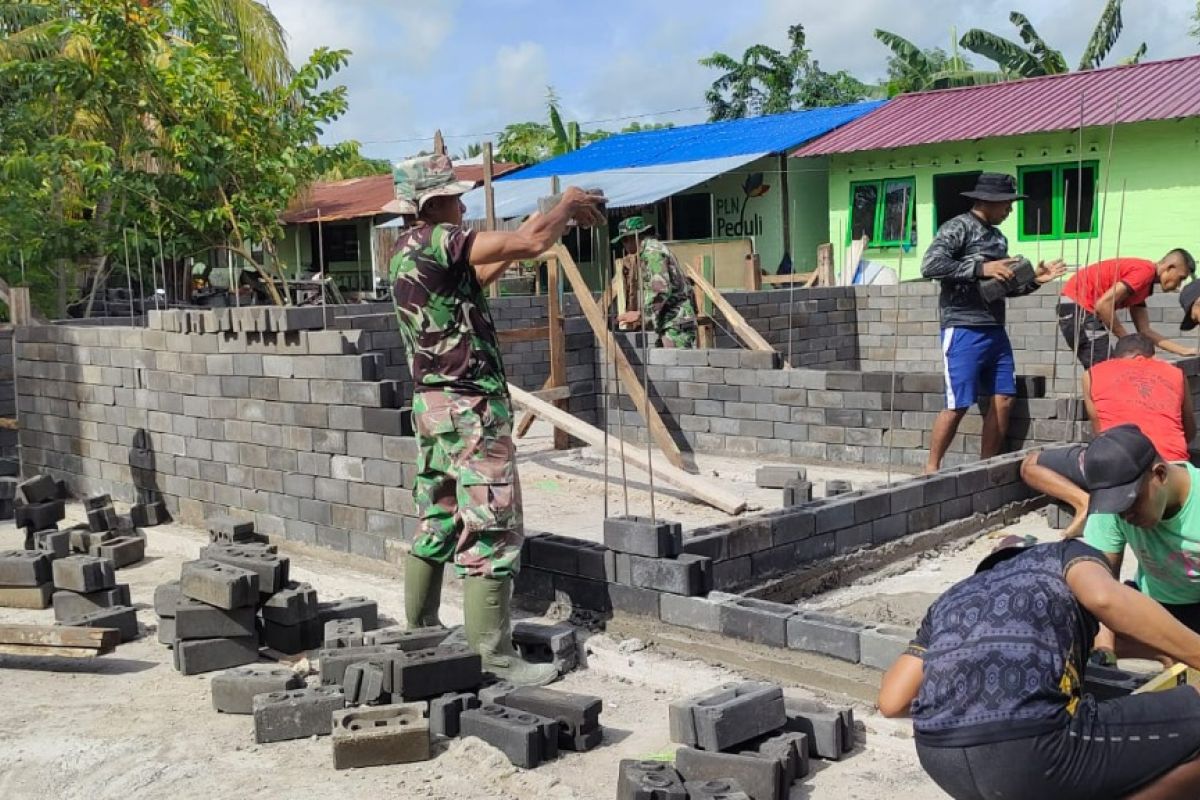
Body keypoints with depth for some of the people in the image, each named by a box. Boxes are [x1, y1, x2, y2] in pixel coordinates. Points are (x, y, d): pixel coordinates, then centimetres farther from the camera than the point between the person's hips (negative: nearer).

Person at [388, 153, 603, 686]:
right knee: (491, 531, -5)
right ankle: (493, 659, -1)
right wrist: (567, 203, -1)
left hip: (432, 404, 10)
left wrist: (548, 220, 20)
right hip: (470, 407, -10)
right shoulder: (438, 240, -15)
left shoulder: (405, 251, 14)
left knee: (438, 522, 17)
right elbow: (531, 243, -21)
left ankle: (419, 634, 26)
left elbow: (480, 275, 24)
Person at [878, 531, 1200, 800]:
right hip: (1028, 750, -7)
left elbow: (891, 700, 22)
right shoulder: (1064, 555, 21)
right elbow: (1104, 596, -5)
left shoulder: (953, 597, 32)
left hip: (941, 761, 7)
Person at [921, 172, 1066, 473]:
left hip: (995, 330, 8)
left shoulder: (998, 236, 18)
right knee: (959, 405, -8)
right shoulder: (958, 227, -6)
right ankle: (931, 468, 6)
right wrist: (981, 268, -21)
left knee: (1004, 399, 4)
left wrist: (1034, 280, 10)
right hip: (963, 331, -8)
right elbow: (930, 266, -20)